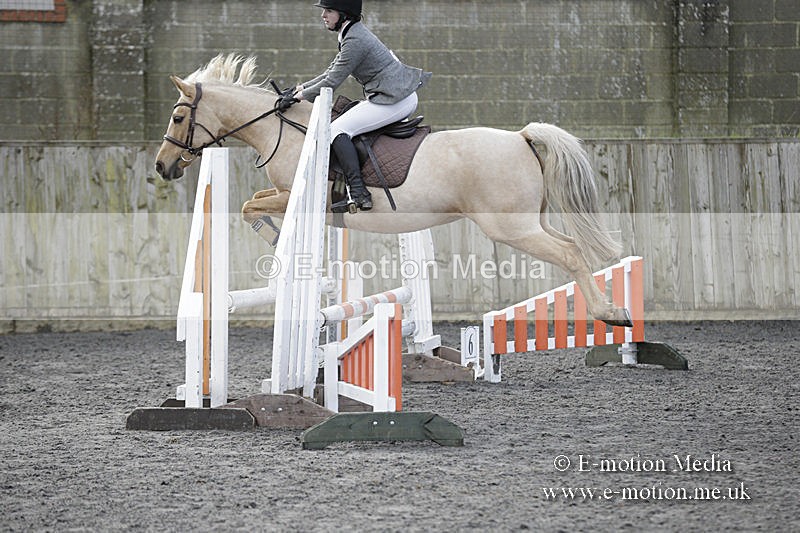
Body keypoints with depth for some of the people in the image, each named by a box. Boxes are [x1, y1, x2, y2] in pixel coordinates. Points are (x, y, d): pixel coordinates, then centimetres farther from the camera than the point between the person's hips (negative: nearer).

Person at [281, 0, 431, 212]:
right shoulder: (353, 33, 14)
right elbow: (332, 72, 22)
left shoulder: (355, 40, -17)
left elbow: (332, 82, -14)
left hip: (394, 102, -11)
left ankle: (359, 193, -22)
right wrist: (303, 87, 17)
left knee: (337, 129, -13)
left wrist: (303, 95, -1)